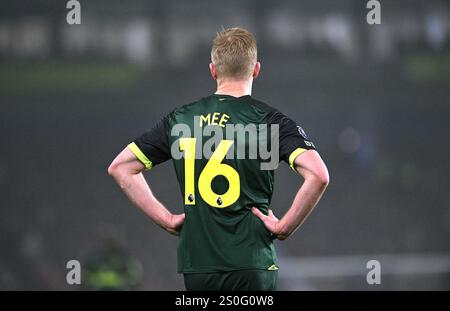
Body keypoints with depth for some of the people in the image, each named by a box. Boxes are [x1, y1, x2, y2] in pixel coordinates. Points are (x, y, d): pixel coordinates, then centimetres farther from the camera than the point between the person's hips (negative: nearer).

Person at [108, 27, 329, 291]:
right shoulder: (269, 121, -5)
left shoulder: (180, 119, 8)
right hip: (251, 265, -4)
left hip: (195, 264, 4)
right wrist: (286, 227, -6)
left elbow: (119, 167, 13)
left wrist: (166, 219, 10)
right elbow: (318, 175, -18)